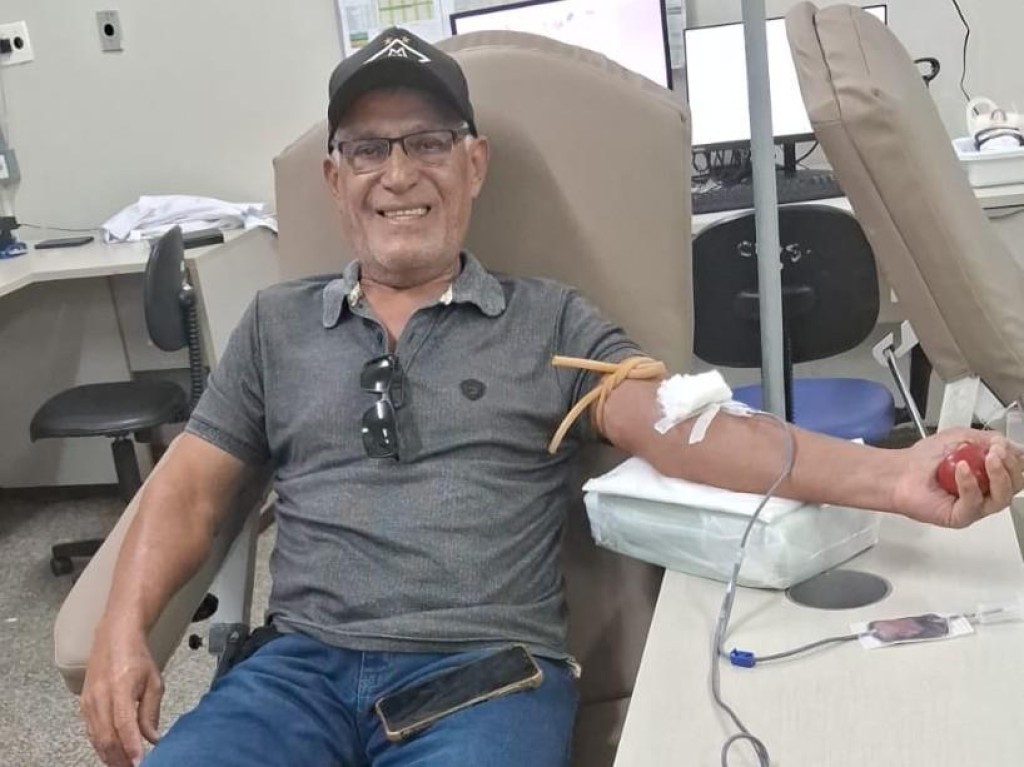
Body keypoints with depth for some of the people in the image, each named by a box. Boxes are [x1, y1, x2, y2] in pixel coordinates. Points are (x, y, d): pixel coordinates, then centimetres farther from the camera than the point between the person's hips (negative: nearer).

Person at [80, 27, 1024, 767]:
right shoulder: (276, 323, 16)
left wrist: (888, 474, -20)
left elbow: (683, 424, -4)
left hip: (486, 670, -2)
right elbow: (192, 489, 15)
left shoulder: (551, 320, 9)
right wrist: (123, 630, -4)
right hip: (301, 666, 3)